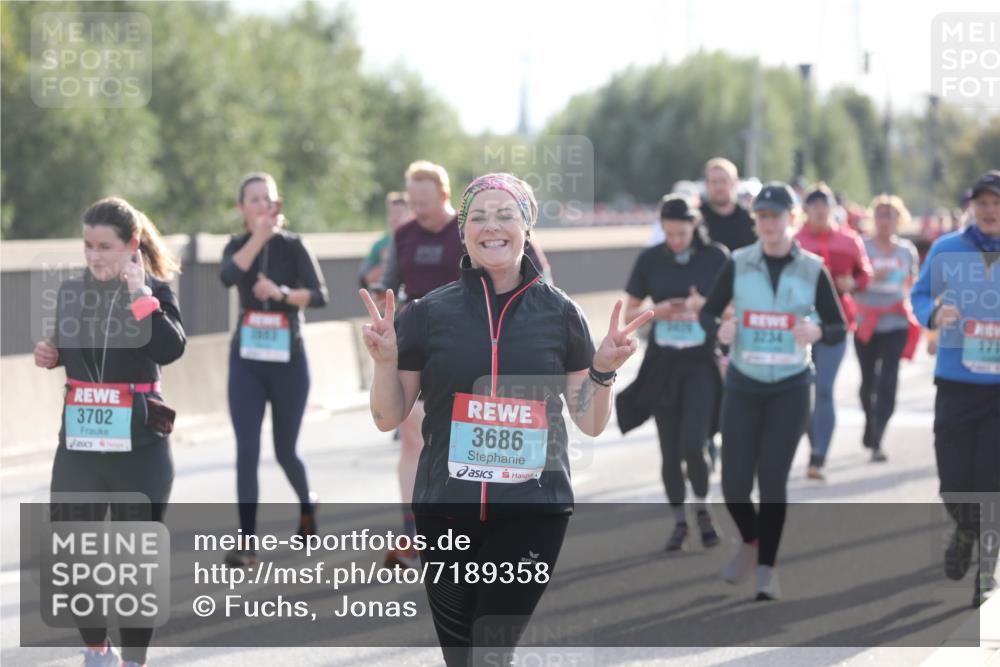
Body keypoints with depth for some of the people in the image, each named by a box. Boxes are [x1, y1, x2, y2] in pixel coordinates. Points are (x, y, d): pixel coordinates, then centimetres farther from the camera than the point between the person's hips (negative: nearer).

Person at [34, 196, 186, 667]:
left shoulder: (154, 290, -6)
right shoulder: (71, 291, 6)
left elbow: (170, 350, -23)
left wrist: (139, 294, -26)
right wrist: (48, 355, 0)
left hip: (138, 443, -4)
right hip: (80, 439, 4)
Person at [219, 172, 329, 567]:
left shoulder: (292, 246, -4)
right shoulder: (237, 246, 2)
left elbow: (319, 295, -14)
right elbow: (228, 277, -21)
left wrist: (282, 293, -29)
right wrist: (259, 235, -25)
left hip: (288, 360, -1)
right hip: (246, 361, 1)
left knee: (285, 451, 8)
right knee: (246, 451, -8)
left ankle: (306, 503, 40)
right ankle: (247, 544, -8)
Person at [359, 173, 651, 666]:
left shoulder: (559, 314, 3)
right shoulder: (429, 313, 2)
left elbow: (591, 422, 7)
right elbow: (388, 418, 6)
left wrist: (604, 369, -10)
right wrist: (384, 361, -10)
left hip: (533, 512, -1)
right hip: (446, 513, 1)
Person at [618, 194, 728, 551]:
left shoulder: (715, 257, -4)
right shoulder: (650, 260, 1)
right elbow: (629, 313, 6)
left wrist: (704, 305, -17)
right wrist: (659, 311, -14)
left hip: (702, 364, -2)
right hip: (662, 364, 2)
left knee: (692, 446, -15)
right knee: (670, 453, 5)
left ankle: (702, 509, 12)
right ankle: (679, 521, 23)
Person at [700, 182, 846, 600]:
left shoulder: (812, 269, -3)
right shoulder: (738, 264, -2)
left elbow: (839, 328, 0)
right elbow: (708, 312, 3)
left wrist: (818, 332, -23)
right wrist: (718, 330, -20)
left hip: (790, 388, -1)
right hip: (743, 384, 1)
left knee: (772, 478, -5)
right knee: (734, 481, -1)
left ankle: (766, 567, 10)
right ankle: (750, 542, 30)